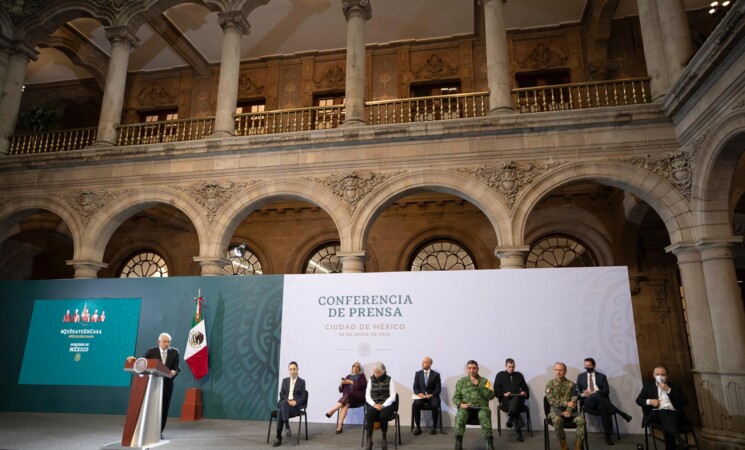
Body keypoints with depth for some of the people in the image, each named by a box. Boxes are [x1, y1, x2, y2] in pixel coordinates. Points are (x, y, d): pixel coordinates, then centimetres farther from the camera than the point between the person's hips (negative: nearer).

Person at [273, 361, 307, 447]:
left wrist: (295, 402, -19)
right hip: (284, 403, 3)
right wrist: (288, 400, -12)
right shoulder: (285, 380, 15)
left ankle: (278, 437, -33)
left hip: (296, 405, -3)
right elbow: (281, 394, 8)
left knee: (281, 411, -34)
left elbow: (303, 397, 1)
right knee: (280, 410, -35)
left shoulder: (302, 382, 5)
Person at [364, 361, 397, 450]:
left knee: (383, 415, -34)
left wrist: (383, 405, -20)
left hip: (387, 404, -2)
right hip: (374, 404, 2)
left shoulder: (389, 379, -1)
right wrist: (374, 404, -15)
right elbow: (367, 395, 3)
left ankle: (384, 439, -11)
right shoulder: (371, 379, 7)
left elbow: (393, 396, -7)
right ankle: (369, 440, -27)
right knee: (369, 415, -32)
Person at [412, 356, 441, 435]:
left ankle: (434, 427, -14)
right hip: (421, 395, 2)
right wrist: (419, 393, -15)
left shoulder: (436, 375, 4)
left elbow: (438, 388, -1)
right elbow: (415, 387, 6)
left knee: (434, 405, -33)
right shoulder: (418, 373, 10)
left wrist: (431, 395, -18)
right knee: (415, 405, -30)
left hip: (432, 396, -1)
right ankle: (417, 427, -16)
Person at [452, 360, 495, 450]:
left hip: (481, 407, -1)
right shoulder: (461, 381, 15)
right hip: (466, 407, 1)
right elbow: (455, 397, 10)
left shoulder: (484, 381, 12)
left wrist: (478, 384, -7)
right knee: (460, 415, -33)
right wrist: (460, 404, -13)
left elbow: (491, 396, -1)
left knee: (484, 415, -36)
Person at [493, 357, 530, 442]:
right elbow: (496, 390, 7)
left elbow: (525, 388, 22)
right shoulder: (500, 375, 16)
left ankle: (510, 418, -59)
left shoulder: (519, 375, 23)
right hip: (505, 400, -2)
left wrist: (525, 393, -2)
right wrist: (503, 394, -12)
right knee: (514, 405, -36)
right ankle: (519, 431, -41)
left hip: (518, 399, 2)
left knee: (515, 400, -37)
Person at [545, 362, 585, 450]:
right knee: (557, 420, -35)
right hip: (556, 409, -2)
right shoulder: (550, 384, 2)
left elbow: (574, 400, -3)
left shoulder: (571, 384, 6)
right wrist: (566, 403, -18)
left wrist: (569, 410, -22)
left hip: (570, 410, 2)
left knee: (581, 420, -28)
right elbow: (551, 401, -6)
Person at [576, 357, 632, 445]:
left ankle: (608, 434, -35)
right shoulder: (580, 376, 18)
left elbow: (606, 390, 1)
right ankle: (620, 413, -35)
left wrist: (593, 392, -13)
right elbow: (577, 391, 13)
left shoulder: (602, 376, 15)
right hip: (588, 401, 0)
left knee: (602, 407, -40)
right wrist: (583, 394, -12)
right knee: (597, 395, -38)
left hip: (600, 400, 0)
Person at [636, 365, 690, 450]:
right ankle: (679, 439, -47)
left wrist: (669, 390, -6)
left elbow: (684, 402, 2)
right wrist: (649, 401, -7)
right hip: (655, 414, 0)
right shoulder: (648, 384, 19)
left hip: (672, 413, 0)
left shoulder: (673, 386, 16)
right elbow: (638, 400, 15)